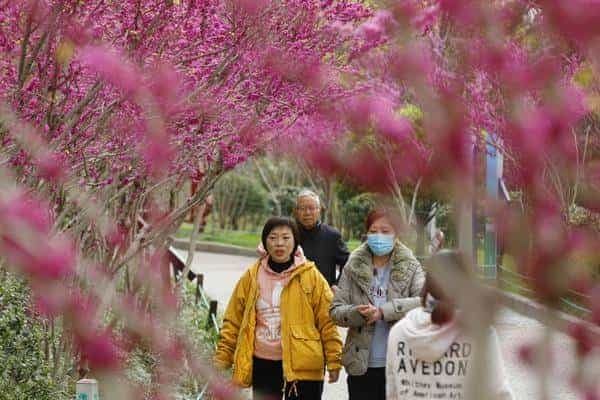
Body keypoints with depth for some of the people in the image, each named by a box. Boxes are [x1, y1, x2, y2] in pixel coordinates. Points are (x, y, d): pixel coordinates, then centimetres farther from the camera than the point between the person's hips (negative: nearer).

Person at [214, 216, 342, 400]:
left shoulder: (310, 276, -2)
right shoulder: (251, 277, 5)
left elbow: (327, 321, -2)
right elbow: (233, 321, 8)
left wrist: (334, 362, -6)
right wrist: (222, 358, 3)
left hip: (302, 365, -3)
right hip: (263, 365, 3)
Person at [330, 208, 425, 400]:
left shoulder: (410, 267, 0)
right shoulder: (353, 268, 5)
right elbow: (335, 310, 2)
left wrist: (384, 311, -24)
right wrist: (358, 313, -20)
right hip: (361, 366, 2)